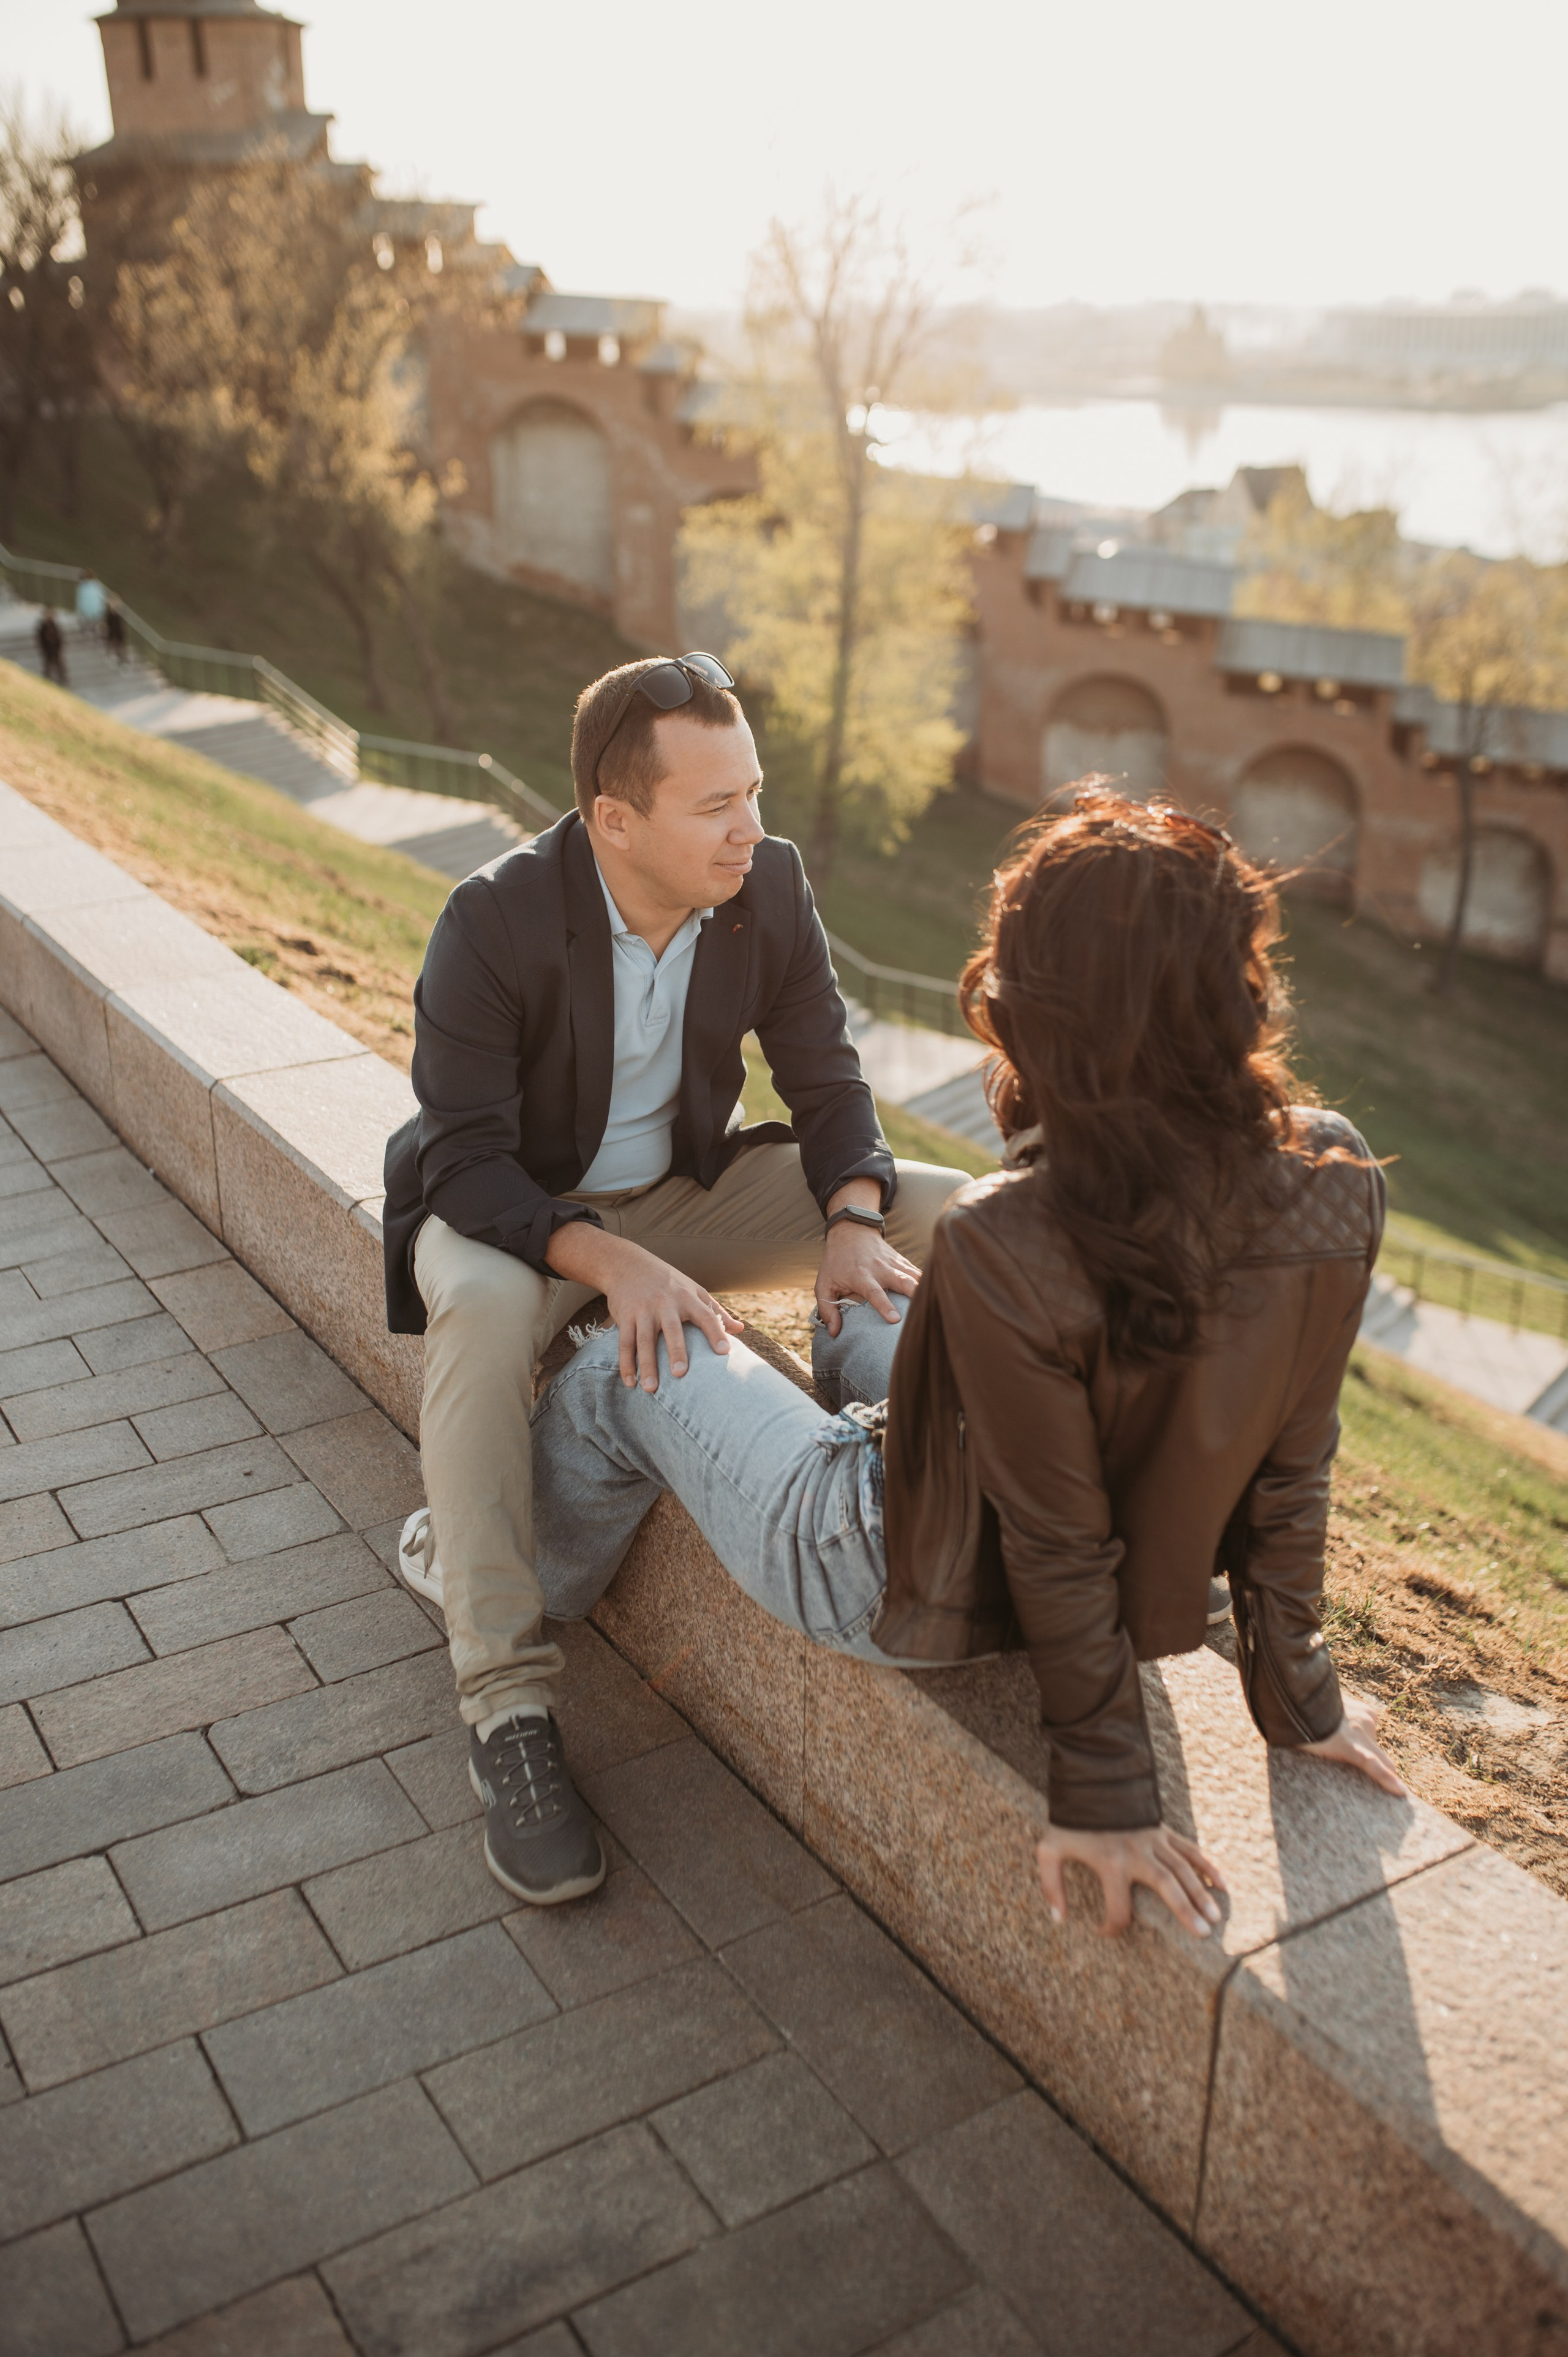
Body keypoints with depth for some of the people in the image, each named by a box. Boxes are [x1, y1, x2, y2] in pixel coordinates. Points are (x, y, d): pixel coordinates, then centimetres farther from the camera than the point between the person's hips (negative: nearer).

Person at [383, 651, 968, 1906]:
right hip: (516, 1210, -4)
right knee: (482, 1308, -41)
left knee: (951, 1213, -13)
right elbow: (468, 1163, -26)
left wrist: (853, 1219, -26)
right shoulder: (494, 924, -24)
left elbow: (827, 1081, -5)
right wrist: (615, 1264, -43)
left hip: (690, 1190, 4)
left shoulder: (769, 887, -11)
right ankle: (508, 1709, -32)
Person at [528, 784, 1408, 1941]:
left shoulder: (1008, 1247, -38)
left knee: (620, 1373, 16)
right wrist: (1299, 1690, 5)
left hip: (915, 1600, -6)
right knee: (865, 1331, 30)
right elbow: (1291, 1469, -9)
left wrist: (1109, 1790, -11)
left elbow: (1061, 1548, -26)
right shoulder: (1334, 1185, -20)